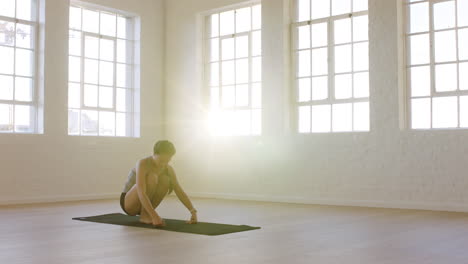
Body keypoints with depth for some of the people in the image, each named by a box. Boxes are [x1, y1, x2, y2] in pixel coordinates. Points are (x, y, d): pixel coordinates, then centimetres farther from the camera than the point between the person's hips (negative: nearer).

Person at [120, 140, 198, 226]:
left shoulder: (168, 169, -8)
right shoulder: (142, 164, -27)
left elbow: (179, 191, -11)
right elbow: (141, 193, -38)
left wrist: (193, 212, -23)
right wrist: (154, 216, -47)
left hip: (145, 203, 6)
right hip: (128, 203, -6)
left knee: (166, 180, -20)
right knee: (152, 177, -30)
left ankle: (147, 214, -8)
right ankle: (144, 215, -18)